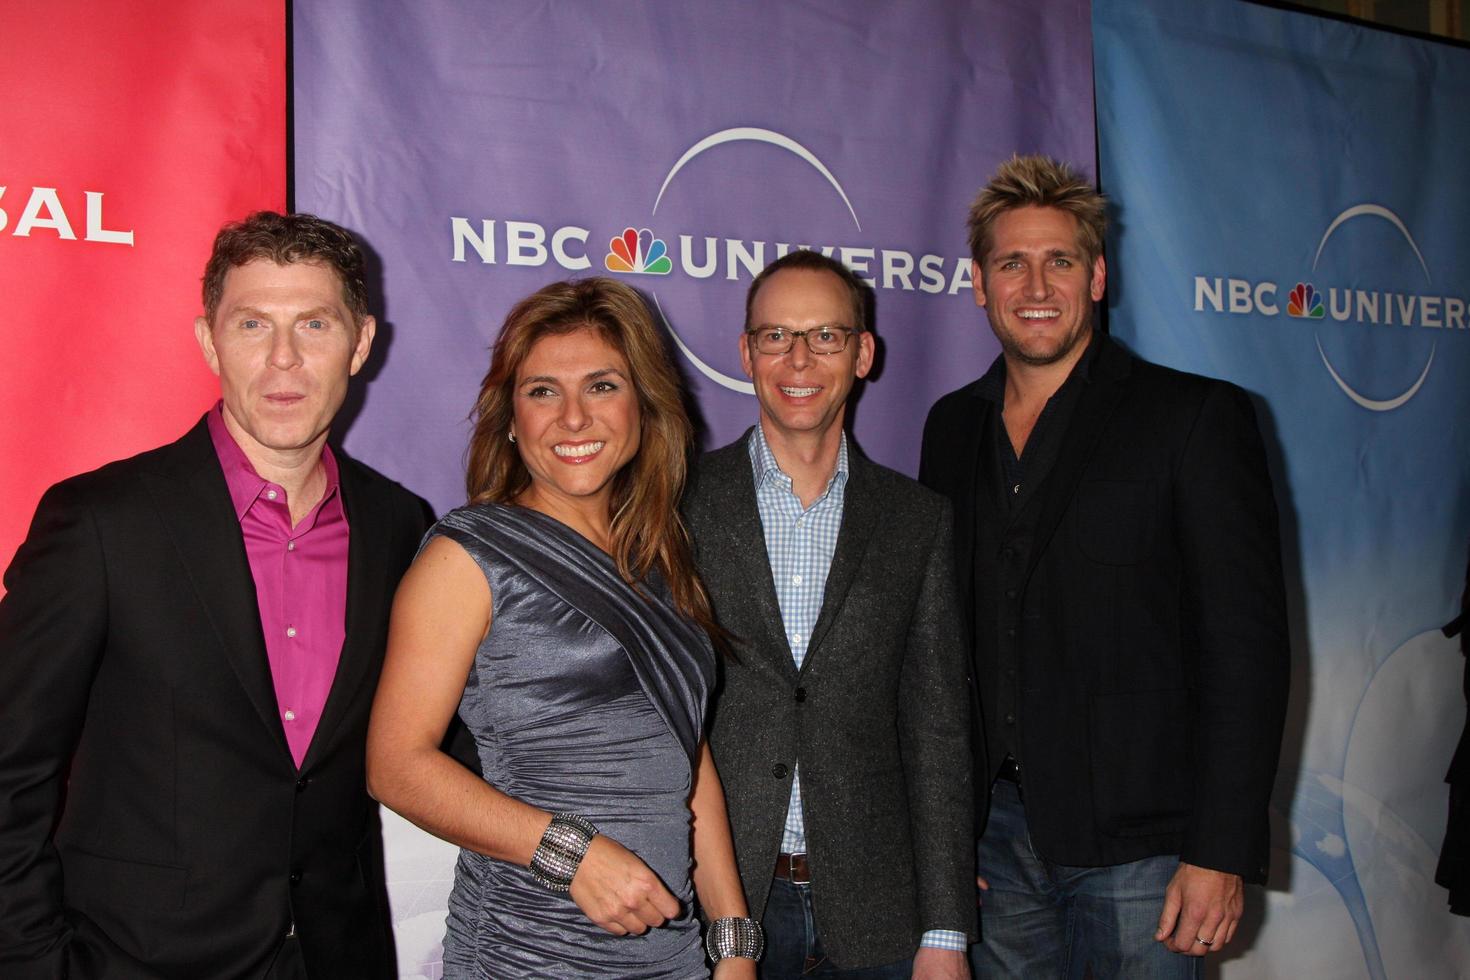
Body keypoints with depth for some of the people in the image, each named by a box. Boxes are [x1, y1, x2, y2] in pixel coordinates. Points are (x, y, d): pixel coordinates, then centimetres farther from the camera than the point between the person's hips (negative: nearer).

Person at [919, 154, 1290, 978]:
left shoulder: (1197, 418, -5)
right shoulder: (953, 426, 10)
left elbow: (1247, 644, -9)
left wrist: (1223, 852, -13)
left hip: (1137, 842, -4)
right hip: (992, 829, 4)